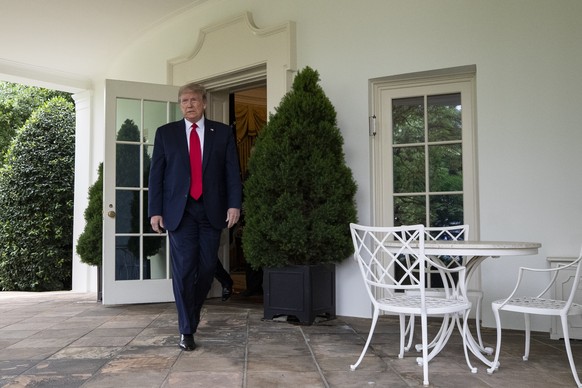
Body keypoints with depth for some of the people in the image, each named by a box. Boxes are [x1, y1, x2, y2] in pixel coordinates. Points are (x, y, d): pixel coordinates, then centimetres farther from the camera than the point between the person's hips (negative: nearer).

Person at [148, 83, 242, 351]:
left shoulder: (222, 132, 9)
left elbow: (232, 171, 4)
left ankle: (192, 310, 32)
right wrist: (155, 210, -2)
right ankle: (187, 329, 8)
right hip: (179, 209, -1)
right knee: (184, 268, -4)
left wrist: (234, 204, -7)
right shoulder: (165, 133, 9)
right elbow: (156, 174, 5)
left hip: (212, 210, 1)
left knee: (207, 268, 4)